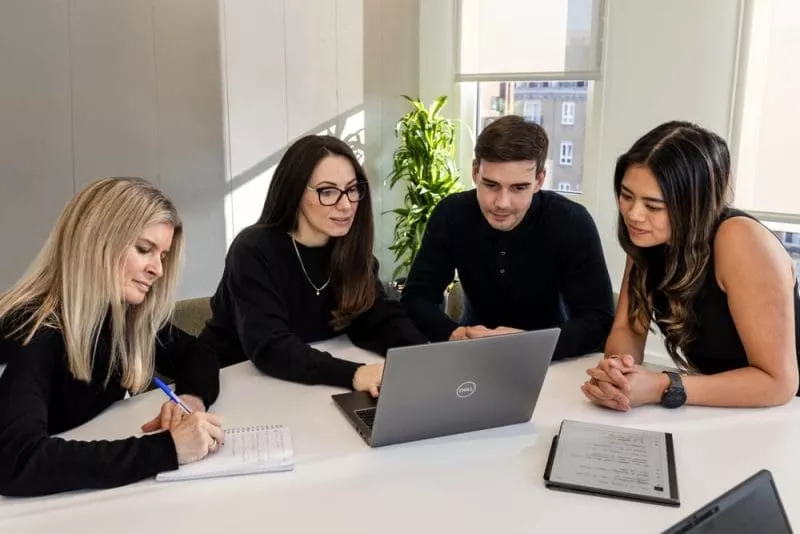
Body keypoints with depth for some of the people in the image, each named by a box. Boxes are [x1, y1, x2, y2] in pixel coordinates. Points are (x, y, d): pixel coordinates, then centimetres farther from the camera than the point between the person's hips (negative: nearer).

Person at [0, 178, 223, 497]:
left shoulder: (127, 315, -4)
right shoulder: (32, 332, -23)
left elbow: (195, 357, 6)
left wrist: (191, 398, -16)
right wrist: (167, 448, -37)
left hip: (97, 492, 5)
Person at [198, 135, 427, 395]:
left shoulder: (351, 248, -3)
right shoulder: (254, 251, -20)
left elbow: (380, 320, -8)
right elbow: (268, 348, -30)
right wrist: (352, 374, -42)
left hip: (309, 389, 5)